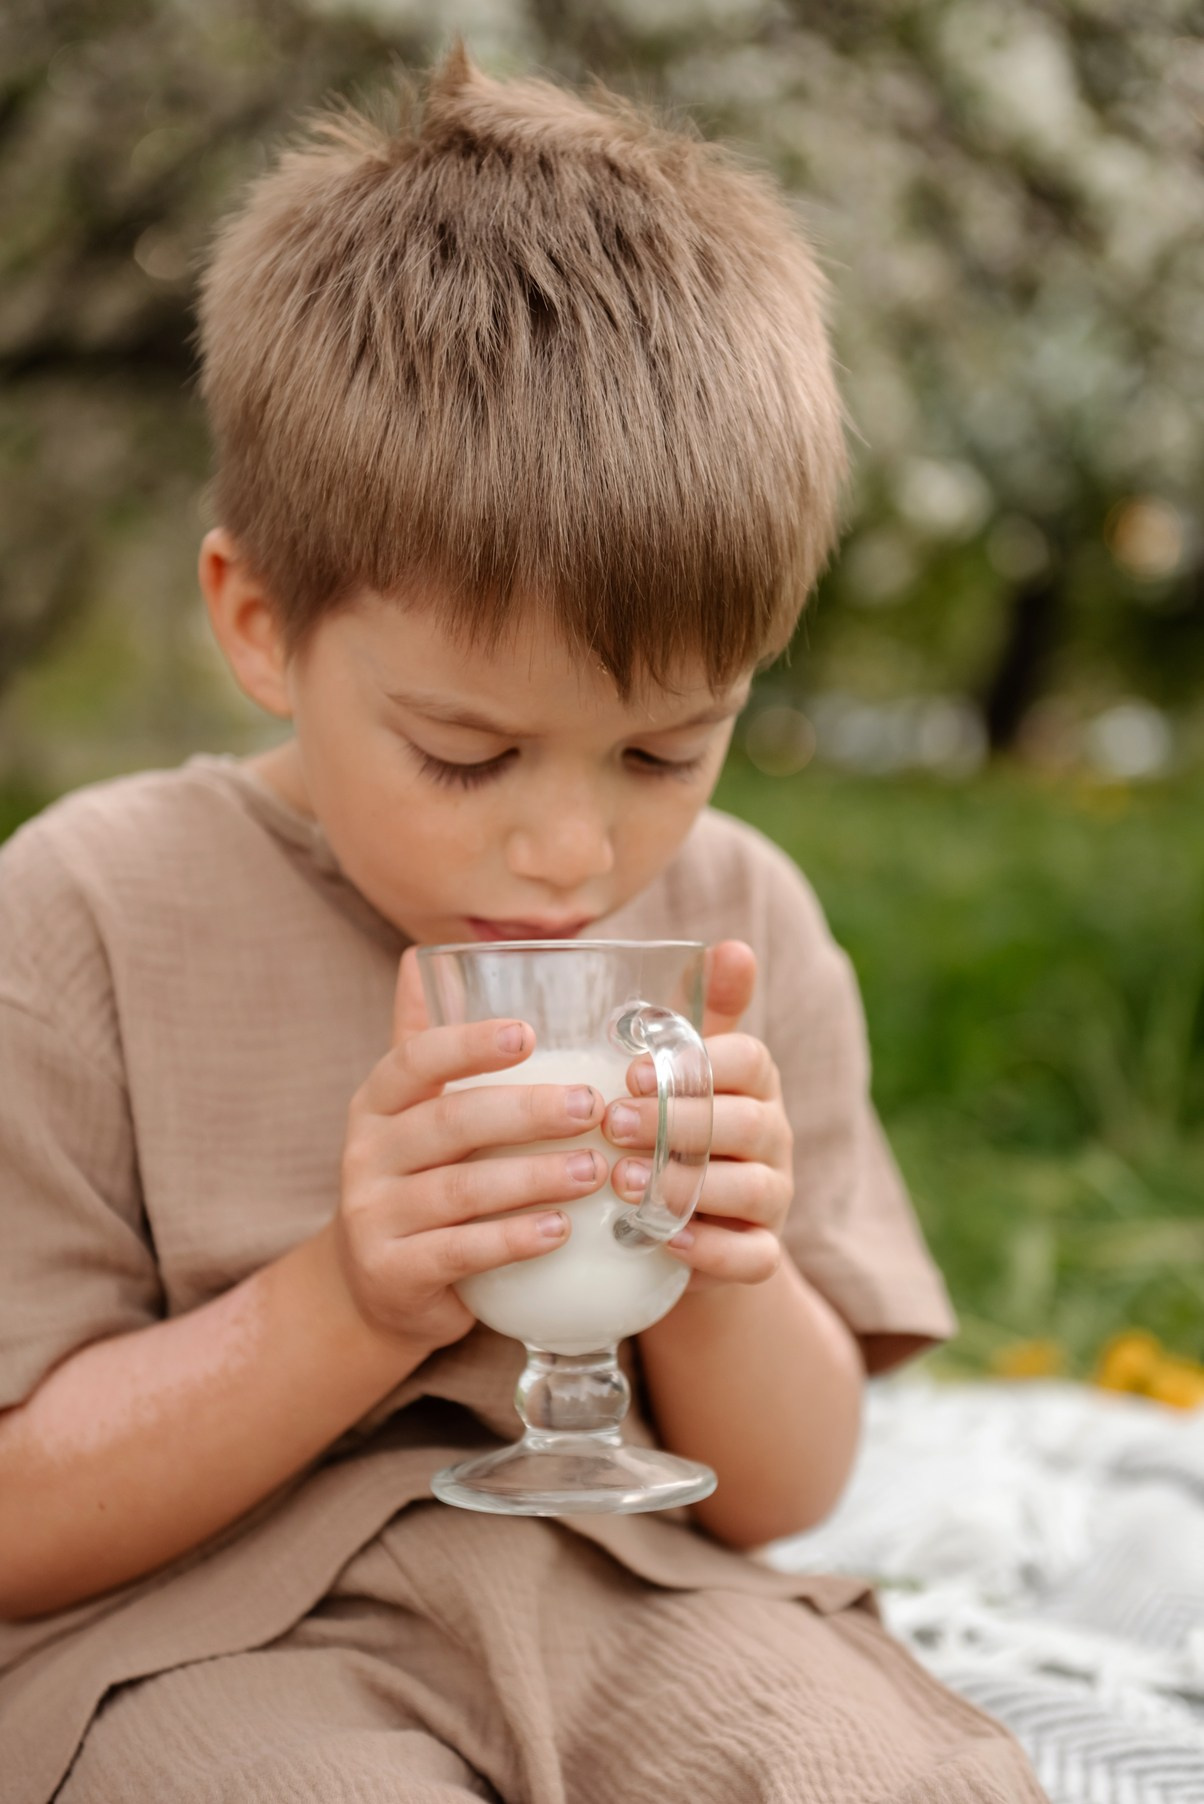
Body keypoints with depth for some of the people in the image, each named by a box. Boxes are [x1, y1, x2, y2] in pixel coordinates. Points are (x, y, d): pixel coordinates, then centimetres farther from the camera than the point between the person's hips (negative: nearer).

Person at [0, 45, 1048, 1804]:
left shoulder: (736, 926, 1)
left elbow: (781, 1495, 6)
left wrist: (719, 1281, -16)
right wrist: (347, 1307, -23)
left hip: (632, 1607, 2)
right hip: (190, 1642, -1)